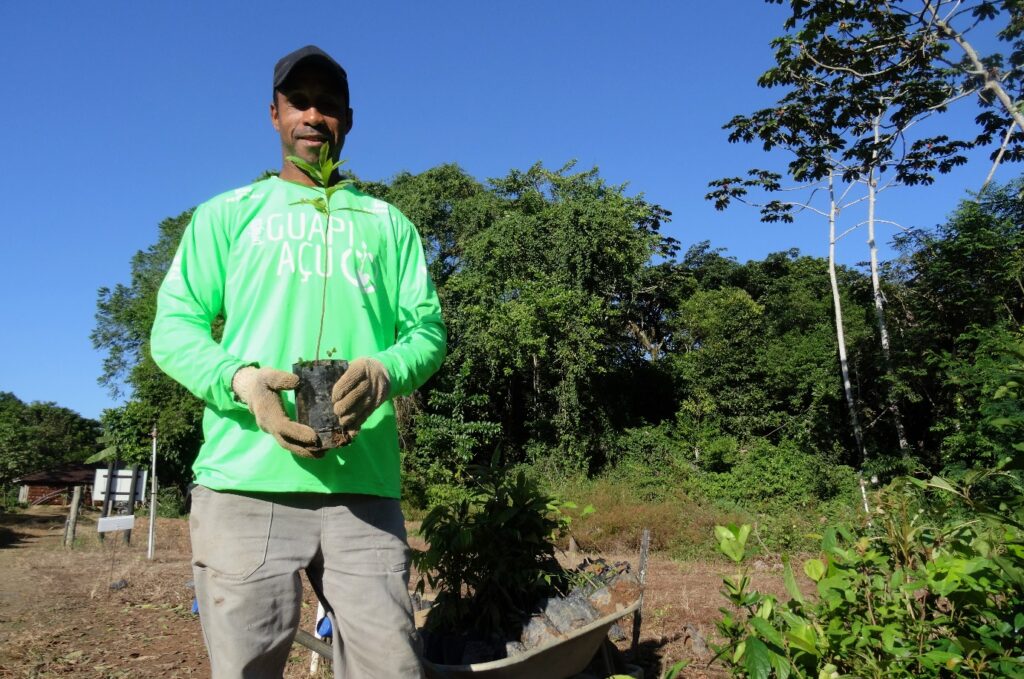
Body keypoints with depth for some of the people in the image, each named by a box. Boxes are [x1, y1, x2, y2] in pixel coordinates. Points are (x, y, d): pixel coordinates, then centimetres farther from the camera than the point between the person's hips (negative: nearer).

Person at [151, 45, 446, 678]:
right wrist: (239, 380, -13)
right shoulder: (228, 214, 17)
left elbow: (427, 329, 11)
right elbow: (173, 327, 9)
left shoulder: (387, 222, 20)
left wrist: (383, 371, -13)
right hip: (245, 483, 0)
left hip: (364, 487, 1)